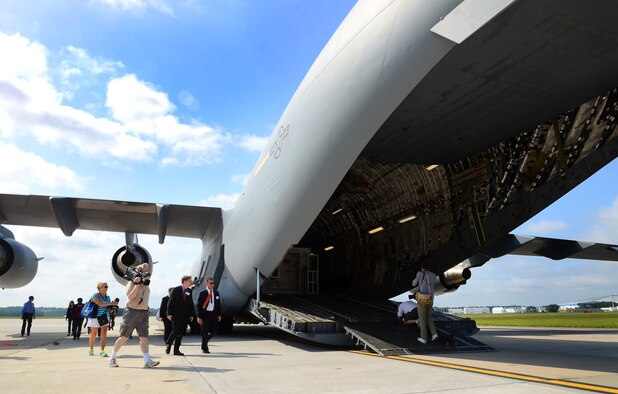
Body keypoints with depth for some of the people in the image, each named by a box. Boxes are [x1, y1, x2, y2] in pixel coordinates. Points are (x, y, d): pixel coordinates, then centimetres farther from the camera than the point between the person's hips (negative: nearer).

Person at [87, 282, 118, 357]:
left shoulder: (107, 297, 12)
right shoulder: (95, 295, -8)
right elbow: (100, 304, -23)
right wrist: (111, 303, -27)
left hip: (105, 317, 5)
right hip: (95, 316, -5)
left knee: (104, 333, -5)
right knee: (94, 334, 5)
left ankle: (102, 351, -6)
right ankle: (91, 350, 23)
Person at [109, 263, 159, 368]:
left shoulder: (146, 284, 16)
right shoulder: (132, 283, -4)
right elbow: (130, 297, -14)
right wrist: (137, 284, -19)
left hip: (144, 313, 5)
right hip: (132, 312, -5)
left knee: (144, 337, -3)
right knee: (124, 337, 2)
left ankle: (147, 361, -10)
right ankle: (112, 358, 20)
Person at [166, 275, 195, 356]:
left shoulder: (189, 291, 8)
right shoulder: (176, 290, -5)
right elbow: (170, 302, -6)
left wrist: (191, 314, 7)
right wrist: (169, 314, -11)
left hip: (185, 315, 5)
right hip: (176, 315, -5)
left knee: (181, 333, 5)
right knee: (175, 332, -9)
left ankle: (176, 350, 12)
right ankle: (168, 344, 17)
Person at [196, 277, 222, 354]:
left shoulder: (216, 293, 9)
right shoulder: (202, 293, -3)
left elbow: (218, 304, 12)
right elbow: (199, 305, -5)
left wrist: (219, 314, 4)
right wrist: (199, 316, -11)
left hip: (213, 314, 4)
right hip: (205, 314, -4)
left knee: (213, 331, 4)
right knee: (205, 331, -1)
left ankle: (205, 341, 31)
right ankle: (204, 348, 12)